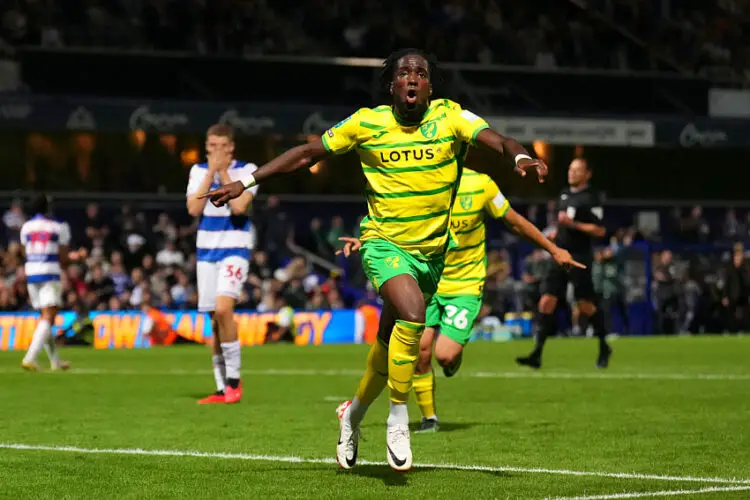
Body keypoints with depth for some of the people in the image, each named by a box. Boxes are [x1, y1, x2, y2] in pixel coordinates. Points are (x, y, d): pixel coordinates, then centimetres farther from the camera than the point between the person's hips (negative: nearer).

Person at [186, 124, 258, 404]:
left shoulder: (246, 170, -4)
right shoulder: (199, 171, 7)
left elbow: (239, 206, -19)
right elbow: (194, 209, -8)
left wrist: (224, 171, -14)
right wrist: (211, 172, -11)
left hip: (235, 248, -4)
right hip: (207, 250, 4)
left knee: (223, 308, -23)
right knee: (215, 320, 6)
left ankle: (234, 379, -11)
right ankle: (222, 389, 14)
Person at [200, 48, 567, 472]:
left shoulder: (450, 116, -5)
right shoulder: (366, 123, -6)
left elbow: (499, 141, -18)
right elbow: (307, 154, 2)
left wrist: (522, 157, -41)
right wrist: (246, 183, -1)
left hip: (433, 250, 3)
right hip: (385, 244, -3)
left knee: (391, 346, 11)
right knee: (412, 315, -29)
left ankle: (353, 417, 39)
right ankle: (398, 424, -15)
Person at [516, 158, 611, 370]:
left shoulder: (591, 198, -9)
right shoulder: (565, 194, 14)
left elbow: (599, 230, -15)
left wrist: (573, 224, -21)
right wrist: (555, 234, 13)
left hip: (580, 258, -7)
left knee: (585, 306, 0)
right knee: (547, 301, -4)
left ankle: (604, 348, 23)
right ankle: (537, 354, -7)